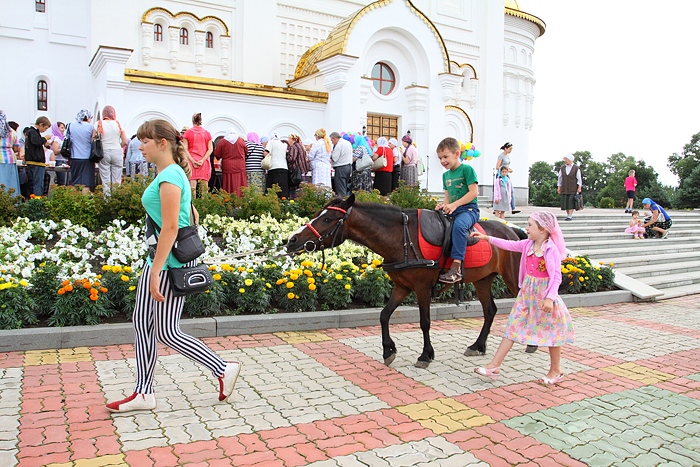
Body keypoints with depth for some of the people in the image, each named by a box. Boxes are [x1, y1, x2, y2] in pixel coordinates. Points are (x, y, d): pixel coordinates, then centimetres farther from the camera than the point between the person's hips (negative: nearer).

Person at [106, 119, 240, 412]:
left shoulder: (170, 176, -17)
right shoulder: (170, 173, 12)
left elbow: (170, 228, -23)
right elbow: (191, 215, 19)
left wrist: (155, 273, -23)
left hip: (170, 265, -10)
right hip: (158, 261, 10)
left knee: (167, 333, 0)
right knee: (142, 324, 14)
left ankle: (224, 370, 13)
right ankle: (143, 394, 25)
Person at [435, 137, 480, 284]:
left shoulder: (467, 169, -5)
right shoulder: (445, 175, 18)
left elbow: (474, 192, -12)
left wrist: (454, 204, -19)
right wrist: (444, 205, -3)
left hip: (468, 208, -8)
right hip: (451, 210, 9)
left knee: (459, 225, -37)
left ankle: (456, 267, -43)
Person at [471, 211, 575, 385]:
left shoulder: (552, 250, -16)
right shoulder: (528, 245, 3)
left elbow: (556, 276, -19)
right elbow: (509, 244, 13)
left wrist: (550, 298, -27)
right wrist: (486, 238, 12)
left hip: (544, 296, -7)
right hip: (527, 293, 7)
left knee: (551, 331, 8)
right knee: (513, 327, 6)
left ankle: (556, 370, 27)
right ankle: (494, 365, 8)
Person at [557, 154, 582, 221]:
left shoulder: (576, 168, -1)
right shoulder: (562, 168, 7)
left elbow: (579, 179, -1)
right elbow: (559, 178, 11)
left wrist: (579, 187, -8)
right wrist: (558, 187, 7)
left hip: (573, 188, -3)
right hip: (564, 188, 4)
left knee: (571, 202, -9)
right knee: (565, 202, 2)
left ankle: (570, 216, -10)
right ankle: (568, 215, 10)